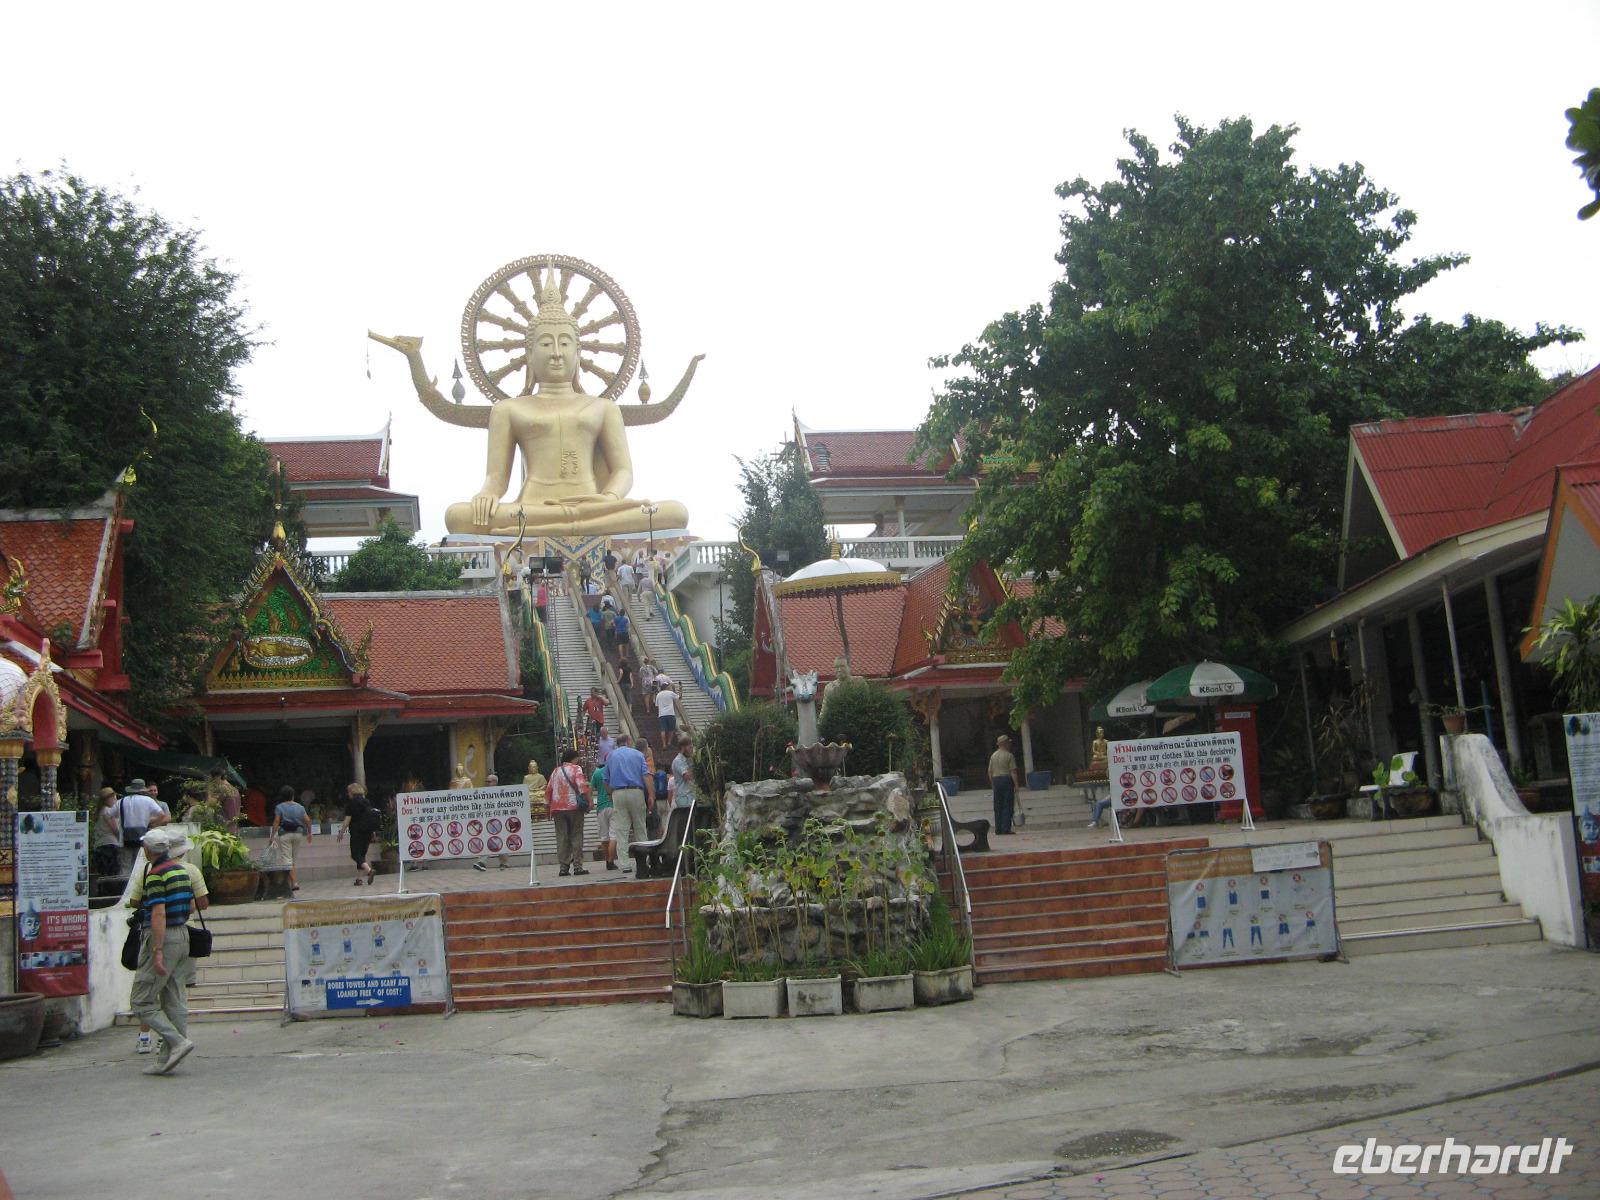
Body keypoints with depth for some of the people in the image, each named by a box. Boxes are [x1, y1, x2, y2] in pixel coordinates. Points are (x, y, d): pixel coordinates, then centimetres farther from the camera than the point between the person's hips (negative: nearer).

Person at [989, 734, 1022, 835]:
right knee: (1007, 806, -3)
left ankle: (998, 829, 8)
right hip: (1007, 779, -6)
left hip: (996, 780, 6)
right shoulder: (1009, 755, -6)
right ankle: (1006, 828, -8)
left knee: (997, 806, 9)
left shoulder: (993, 756, 11)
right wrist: (1016, 785, -11)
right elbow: (1013, 771, -11)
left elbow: (990, 772, 12)